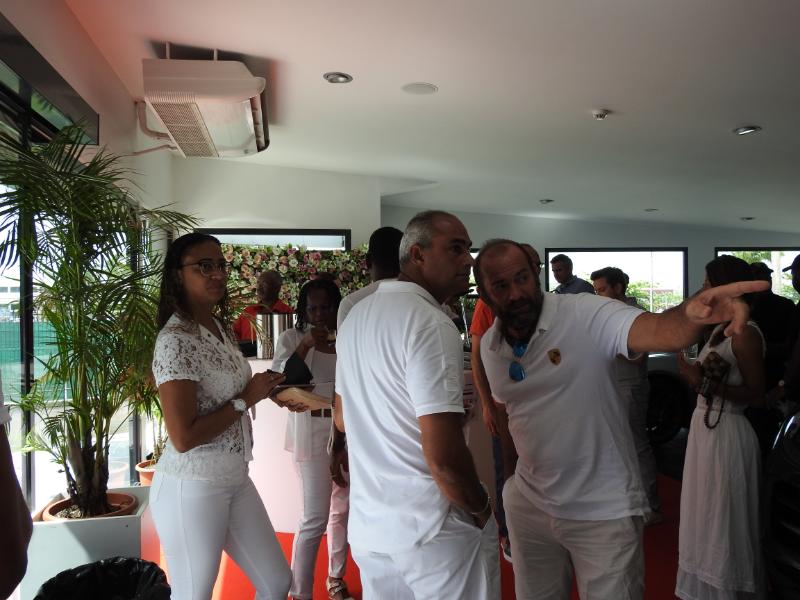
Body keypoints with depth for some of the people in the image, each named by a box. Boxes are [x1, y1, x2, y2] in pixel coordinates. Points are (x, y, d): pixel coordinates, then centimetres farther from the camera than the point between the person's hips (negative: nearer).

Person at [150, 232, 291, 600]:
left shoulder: (220, 327, 6)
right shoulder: (175, 339, -20)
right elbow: (183, 437, -25)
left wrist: (264, 388, 3)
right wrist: (247, 398, -17)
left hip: (236, 479, 8)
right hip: (192, 488, -8)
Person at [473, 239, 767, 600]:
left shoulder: (587, 315, -18)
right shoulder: (489, 346, -1)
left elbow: (657, 331, -34)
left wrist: (692, 313, -55)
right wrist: (510, 484, 14)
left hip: (604, 512, -5)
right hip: (528, 506, 5)